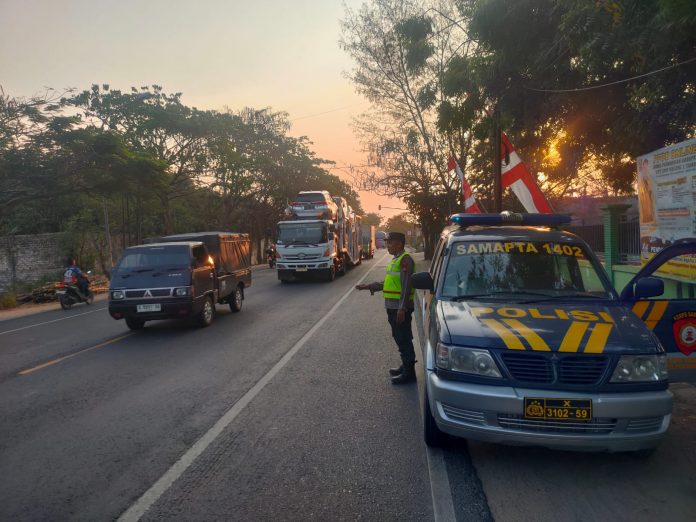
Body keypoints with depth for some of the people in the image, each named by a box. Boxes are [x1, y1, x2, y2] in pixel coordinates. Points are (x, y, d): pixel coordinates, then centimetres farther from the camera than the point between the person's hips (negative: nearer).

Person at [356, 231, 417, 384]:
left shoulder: (405, 260, -15)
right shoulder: (396, 259, 16)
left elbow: (406, 286, -21)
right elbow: (387, 283, 21)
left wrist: (402, 308, -24)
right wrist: (368, 286, 16)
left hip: (400, 307, -10)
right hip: (393, 306, 10)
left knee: (404, 339, -4)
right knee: (400, 337, 17)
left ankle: (409, 373, 4)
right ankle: (406, 366, 29)